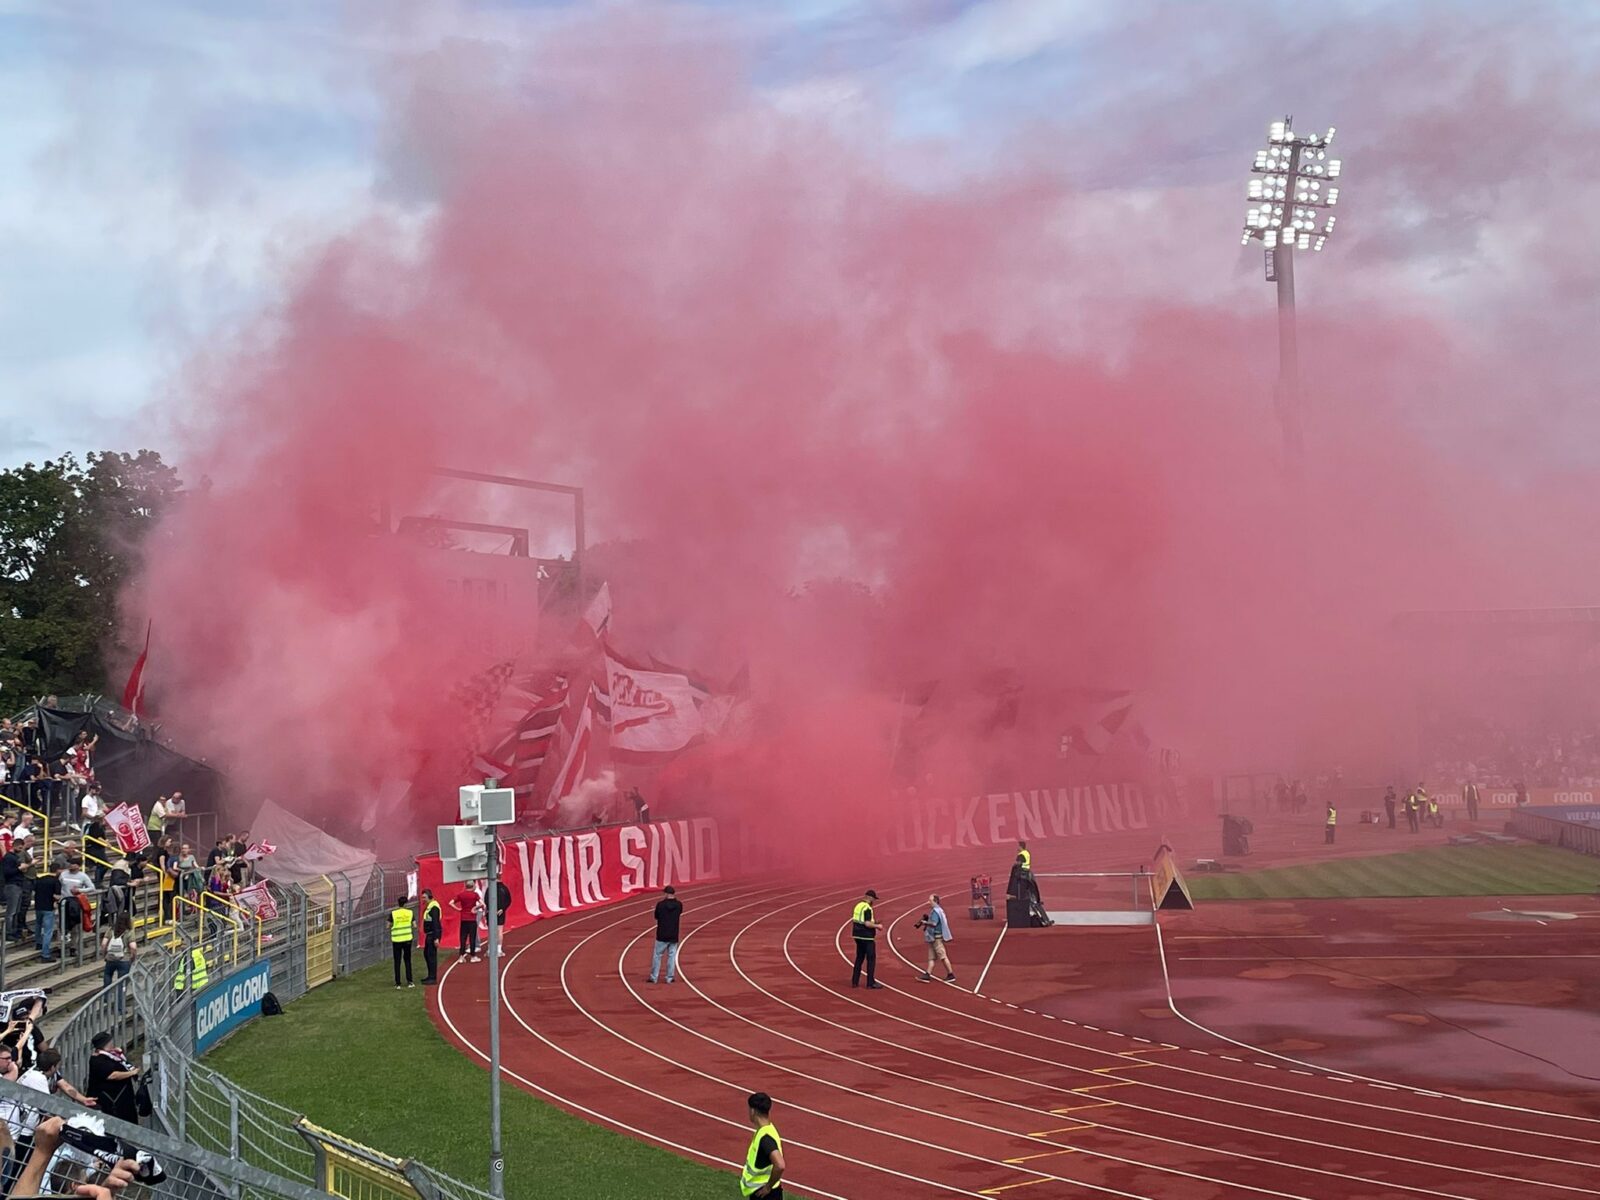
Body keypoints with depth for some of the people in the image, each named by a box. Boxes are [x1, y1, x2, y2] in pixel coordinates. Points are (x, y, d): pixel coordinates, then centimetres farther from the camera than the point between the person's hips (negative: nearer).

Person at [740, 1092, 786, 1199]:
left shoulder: (765, 1137, -26)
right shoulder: (763, 1131, 5)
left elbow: (780, 1165, -38)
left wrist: (768, 1186, -24)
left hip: (764, 1193, -10)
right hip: (758, 1190, 10)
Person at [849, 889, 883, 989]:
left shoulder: (858, 906, 10)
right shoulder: (867, 908, -17)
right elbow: (867, 924, -24)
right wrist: (877, 926, -7)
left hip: (858, 935, 9)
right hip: (867, 937, -9)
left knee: (859, 958, 15)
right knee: (871, 959, 0)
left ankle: (855, 981, 17)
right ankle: (871, 982, 0)